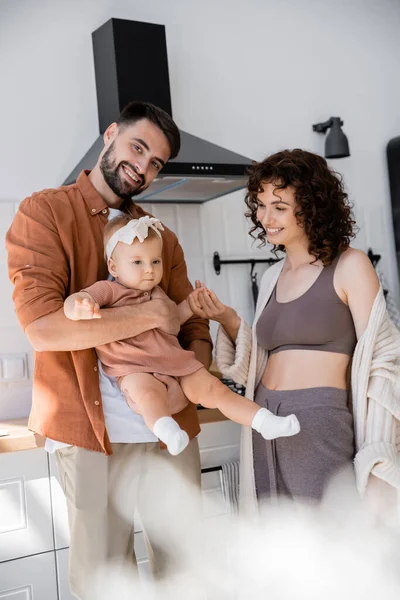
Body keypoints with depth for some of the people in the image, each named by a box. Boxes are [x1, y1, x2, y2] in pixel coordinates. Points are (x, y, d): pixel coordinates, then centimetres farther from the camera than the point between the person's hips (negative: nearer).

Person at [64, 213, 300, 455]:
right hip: (136, 371, -6)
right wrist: (79, 308, -40)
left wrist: (191, 304, 20)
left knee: (214, 389, -3)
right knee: (150, 391, -39)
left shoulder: (156, 293, 22)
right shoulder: (108, 290, 0)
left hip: (176, 362, 6)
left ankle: (265, 421, -3)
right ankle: (167, 432, -60)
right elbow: (74, 300, -15)